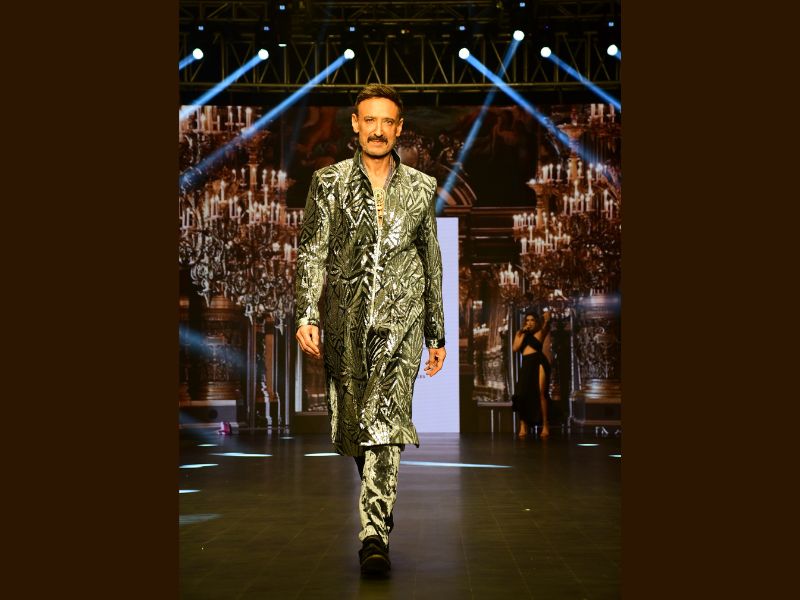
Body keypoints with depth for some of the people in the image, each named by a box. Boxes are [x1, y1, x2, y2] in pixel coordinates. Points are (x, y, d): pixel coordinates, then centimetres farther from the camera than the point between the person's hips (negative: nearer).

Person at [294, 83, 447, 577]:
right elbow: (312, 252, 2)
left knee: (386, 422, -15)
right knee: (352, 425, 8)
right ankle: (380, 500, 34)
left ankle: (375, 532, -15)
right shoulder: (330, 182, 7)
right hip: (345, 320, 1)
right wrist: (307, 315, -11)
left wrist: (437, 334, 14)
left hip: (401, 318, -1)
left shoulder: (422, 188, 10)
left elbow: (433, 263, 15)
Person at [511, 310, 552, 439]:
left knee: (541, 393, -13)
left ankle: (545, 425, -12)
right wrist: (523, 333, 0)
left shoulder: (540, 332, 6)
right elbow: (515, 348, 3)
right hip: (526, 365, 4)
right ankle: (523, 425, 4)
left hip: (539, 363, -4)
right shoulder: (520, 333, 16)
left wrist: (547, 320, -35)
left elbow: (546, 327, -15)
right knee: (522, 394, -4)